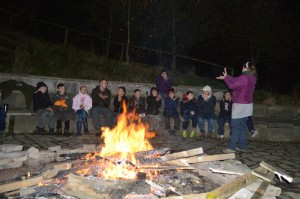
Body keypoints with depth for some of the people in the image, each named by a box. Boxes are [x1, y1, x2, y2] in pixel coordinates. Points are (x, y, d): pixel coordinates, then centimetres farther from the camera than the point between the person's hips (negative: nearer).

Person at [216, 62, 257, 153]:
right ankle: (242, 146, 15)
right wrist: (227, 77, 16)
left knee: (235, 126, -6)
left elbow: (231, 85, -10)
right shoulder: (252, 78, 10)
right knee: (242, 126, 12)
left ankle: (232, 147, -4)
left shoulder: (243, 77, -17)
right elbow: (236, 80, 15)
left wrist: (226, 77, 5)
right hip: (248, 104, 8)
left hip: (240, 105, -8)